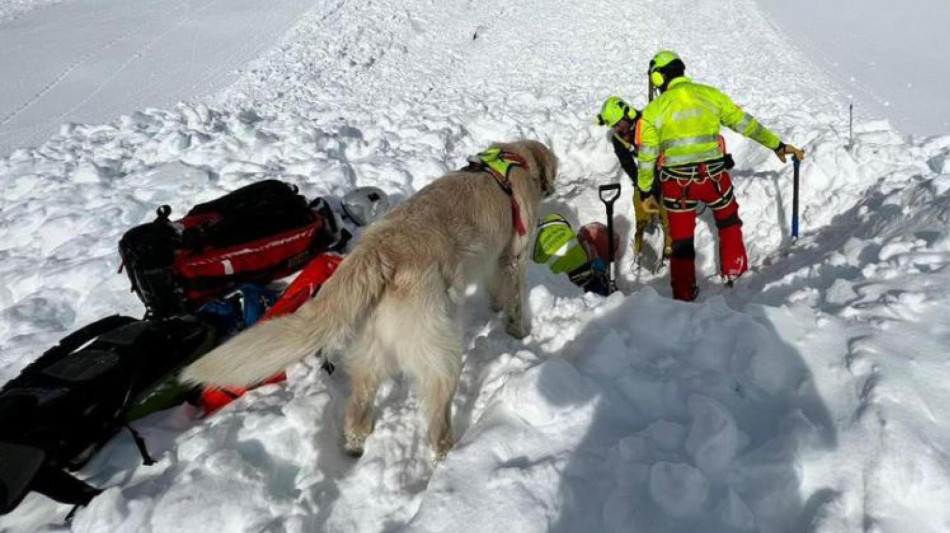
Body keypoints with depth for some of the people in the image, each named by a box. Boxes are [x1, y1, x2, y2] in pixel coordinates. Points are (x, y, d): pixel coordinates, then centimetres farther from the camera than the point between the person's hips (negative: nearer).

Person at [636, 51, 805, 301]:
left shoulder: (653, 111, -2)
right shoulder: (711, 95, 2)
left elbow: (646, 157, 0)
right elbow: (746, 123, 7)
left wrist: (646, 192, 11)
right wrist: (777, 145, 18)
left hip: (676, 184, -1)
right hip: (714, 177, 1)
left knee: (681, 240, 14)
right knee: (728, 222, 29)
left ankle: (684, 295, 22)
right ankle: (733, 272, 36)